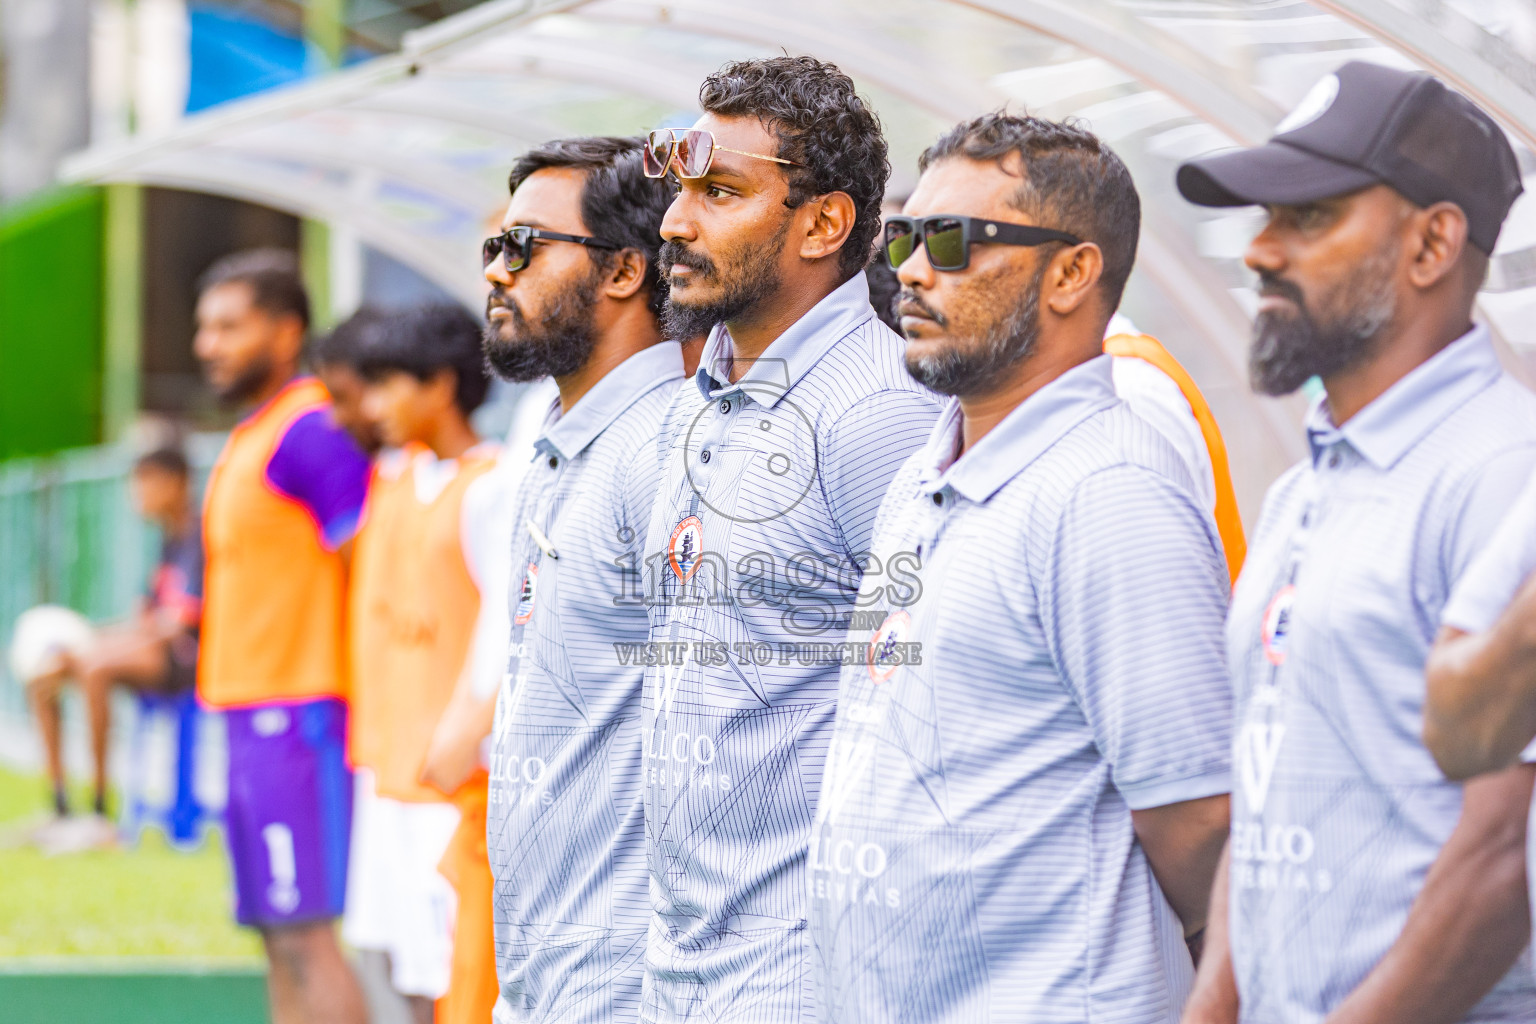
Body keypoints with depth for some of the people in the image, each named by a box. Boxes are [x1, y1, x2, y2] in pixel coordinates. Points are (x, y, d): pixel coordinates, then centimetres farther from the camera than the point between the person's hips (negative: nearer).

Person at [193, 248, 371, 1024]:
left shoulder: (311, 431, -13)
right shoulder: (253, 436, 18)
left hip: (296, 714, -10)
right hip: (255, 715, 10)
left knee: (304, 932, -12)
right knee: (277, 934, 10)